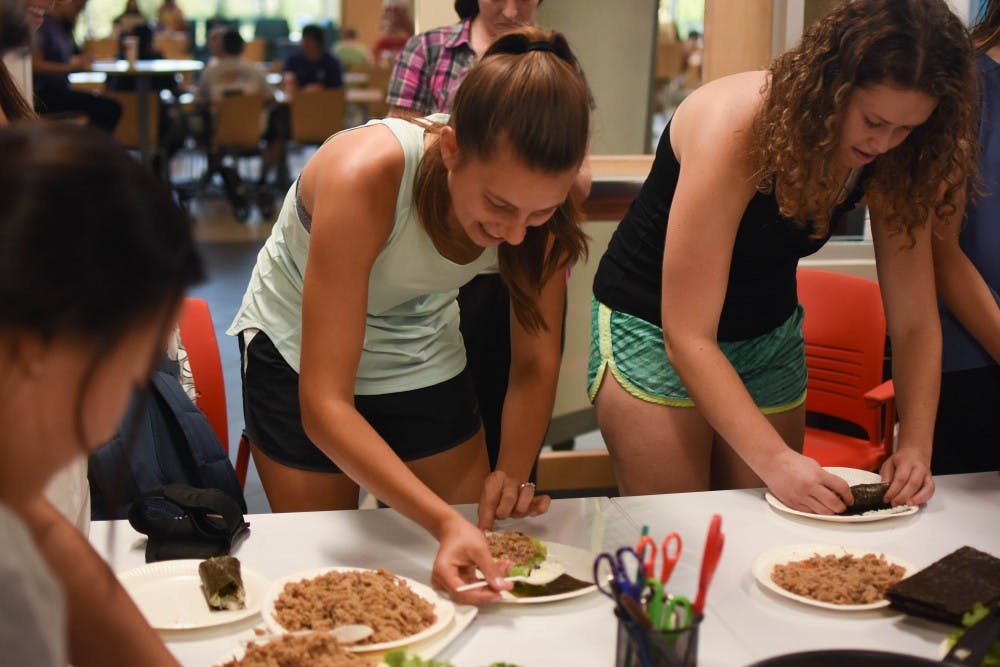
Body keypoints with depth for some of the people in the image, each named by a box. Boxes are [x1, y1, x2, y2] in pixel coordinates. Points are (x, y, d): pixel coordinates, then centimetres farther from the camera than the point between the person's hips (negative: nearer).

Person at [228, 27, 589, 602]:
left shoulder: (538, 196, -24)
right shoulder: (364, 177, -38)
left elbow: (536, 360, -12)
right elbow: (325, 407, -38)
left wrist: (513, 471, -30)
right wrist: (443, 520, -49)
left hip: (426, 358, 4)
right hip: (302, 359, -3)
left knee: (474, 577, 9)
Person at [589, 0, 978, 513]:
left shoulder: (891, 161, -14)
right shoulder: (738, 125, -29)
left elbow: (914, 322, -8)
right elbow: (688, 338, -30)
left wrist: (915, 445, -23)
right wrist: (775, 460, -36)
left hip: (771, 336, 5)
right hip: (655, 328, -5)